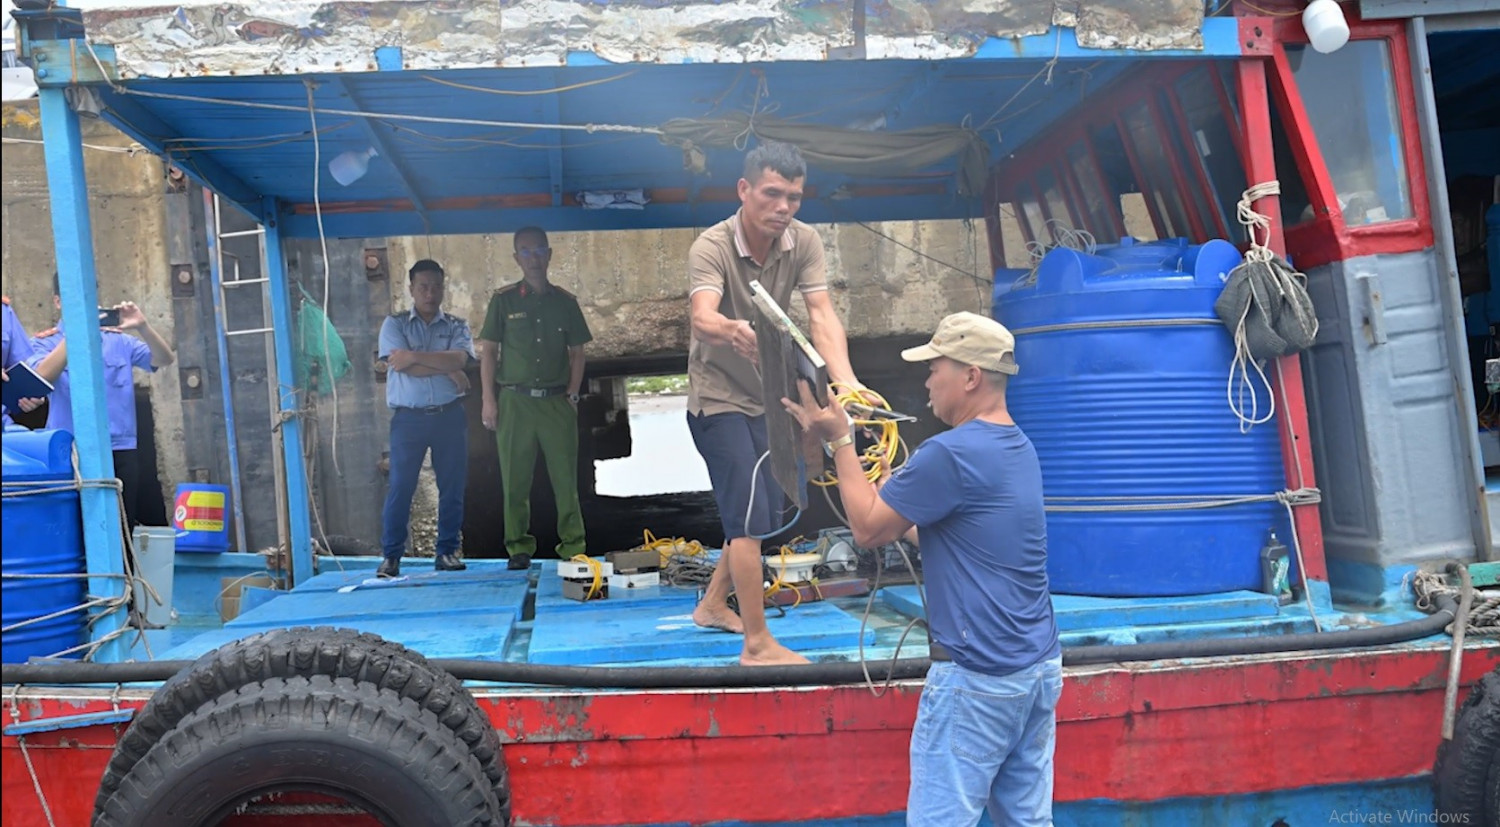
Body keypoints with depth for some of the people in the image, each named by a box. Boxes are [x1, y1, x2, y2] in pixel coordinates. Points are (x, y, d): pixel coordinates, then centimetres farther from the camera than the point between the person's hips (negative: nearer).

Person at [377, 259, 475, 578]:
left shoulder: (457, 326, 9)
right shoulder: (394, 324, 5)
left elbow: (459, 359, -11)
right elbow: (401, 366, -10)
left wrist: (415, 356, -14)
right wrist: (447, 368, -9)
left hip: (450, 416, 2)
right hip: (409, 417, -2)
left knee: (452, 486, 4)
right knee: (400, 487, -2)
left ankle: (448, 551, 14)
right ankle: (391, 556, 6)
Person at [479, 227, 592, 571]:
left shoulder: (565, 301, 9)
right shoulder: (504, 300, 5)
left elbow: (577, 351, 13)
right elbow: (488, 351, 5)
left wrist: (572, 393, 3)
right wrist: (488, 400, -2)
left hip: (557, 401, 1)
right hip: (514, 400, -1)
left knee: (566, 478, 0)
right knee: (515, 480, 3)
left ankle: (573, 548, 6)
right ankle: (518, 548, 13)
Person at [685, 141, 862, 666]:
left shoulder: (804, 243, -10)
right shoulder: (712, 247, -23)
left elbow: (821, 315, -22)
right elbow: (702, 316, -41)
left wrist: (846, 381, -39)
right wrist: (731, 331, -65)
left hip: (768, 398, 6)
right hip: (718, 399, -6)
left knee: (761, 517, 15)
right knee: (750, 517, -11)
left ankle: (712, 605, 36)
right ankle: (758, 645, 0)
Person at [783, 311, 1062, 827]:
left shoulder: (951, 453, -18)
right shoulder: (1018, 448, 12)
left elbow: (868, 530, -9)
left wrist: (839, 442, -2)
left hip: (977, 676, -9)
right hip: (1040, 667, 9)